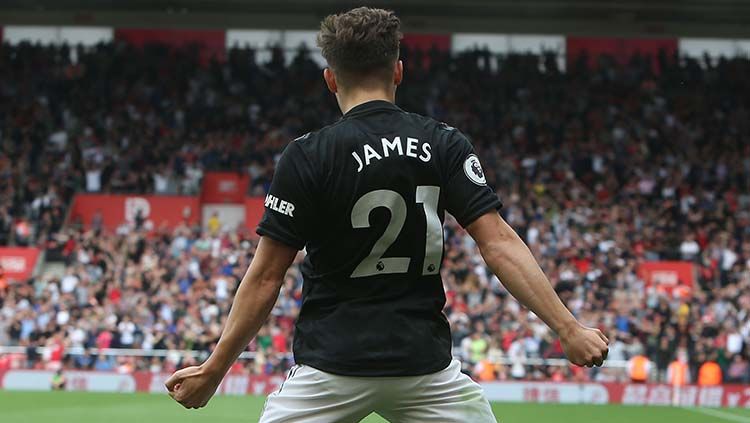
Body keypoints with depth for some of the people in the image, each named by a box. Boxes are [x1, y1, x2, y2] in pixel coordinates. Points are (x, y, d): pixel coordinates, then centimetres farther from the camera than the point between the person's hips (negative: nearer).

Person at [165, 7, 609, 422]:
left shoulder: (306, 157, -6)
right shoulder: (446, 145, 1)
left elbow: (266, 276, -6)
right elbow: (499, 243, -9)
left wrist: (213, 371, 0)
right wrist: (568, 328, -9)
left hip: (331, 366, -2)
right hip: (425, 362, 2)